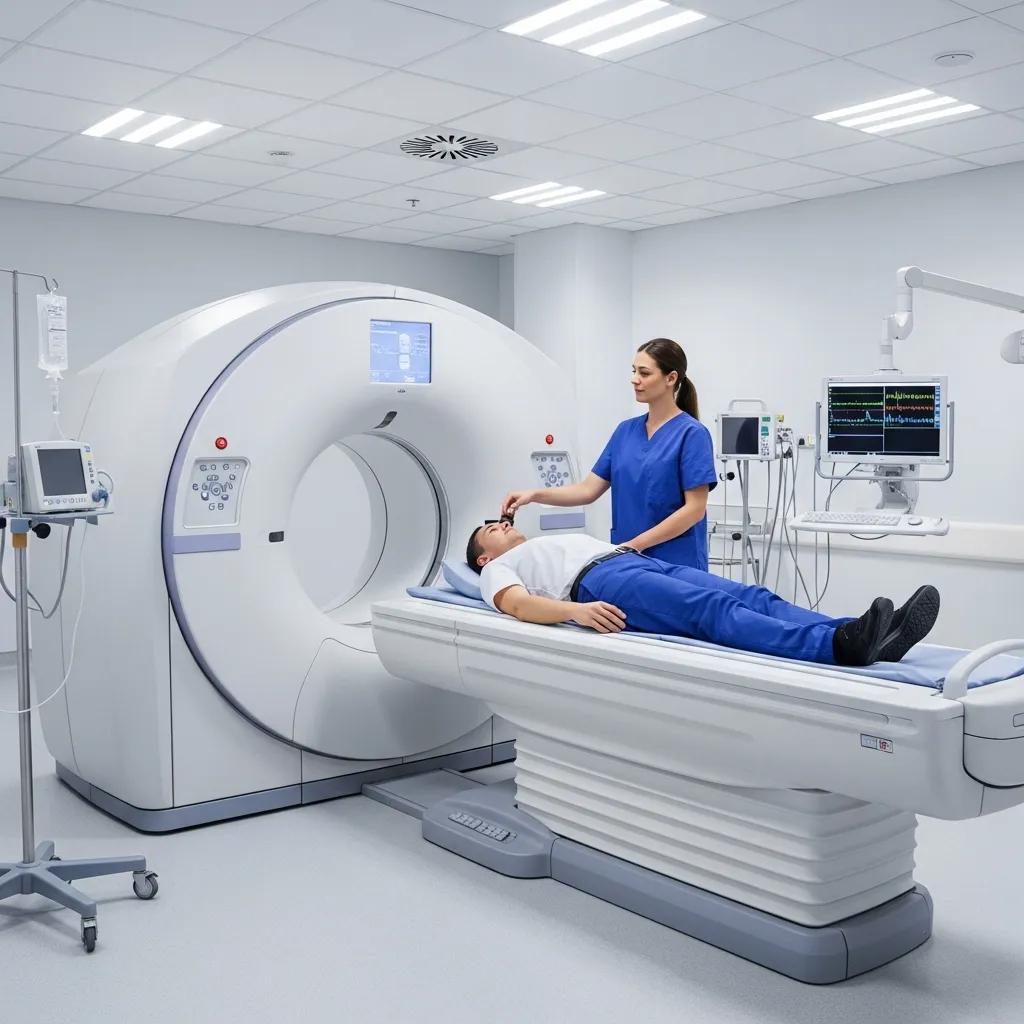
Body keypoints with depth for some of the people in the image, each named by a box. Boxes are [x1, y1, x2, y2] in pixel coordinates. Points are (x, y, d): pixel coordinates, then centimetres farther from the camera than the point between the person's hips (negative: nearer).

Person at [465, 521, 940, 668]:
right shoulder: (499, 569, 21)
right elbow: (518, 604, -4)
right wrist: (577, 610, -23)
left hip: (646, 563, 7)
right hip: (601, 581, -7)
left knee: (753, 598, -21)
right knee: (714, 610, -33)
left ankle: (863, 637, -42)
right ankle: (838, 646, -56)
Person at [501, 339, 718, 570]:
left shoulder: (692, 434, -10)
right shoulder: (625, 431, 10)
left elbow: (695, 508, -14)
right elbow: (589, 489, 7)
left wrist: (636, 544, -16)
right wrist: (534, 495, -6)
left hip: (675, 567, -6)